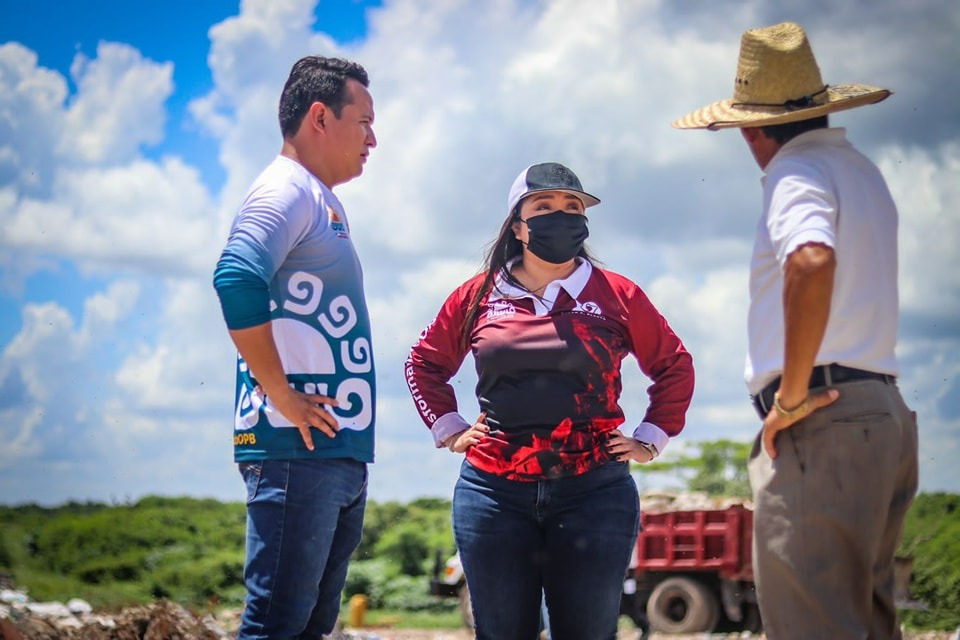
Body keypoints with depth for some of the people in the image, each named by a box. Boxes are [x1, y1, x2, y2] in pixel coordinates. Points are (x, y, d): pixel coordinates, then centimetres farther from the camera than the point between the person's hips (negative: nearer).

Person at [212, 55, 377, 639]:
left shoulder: (327, 205, 23)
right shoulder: (287, 191, -8)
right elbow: (237, 279, -26)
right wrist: (282, 396, -21)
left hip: (340, 454, 10)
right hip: (299, 449, -10)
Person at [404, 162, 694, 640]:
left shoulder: (617, 295, 4)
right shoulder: (478, 295, 7)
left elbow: (675, 367, 14)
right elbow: (425, 363, 21)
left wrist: (649, 440, 7)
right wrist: (449, 429, 11)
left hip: (594, 493, -1)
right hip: (495, 492, 1)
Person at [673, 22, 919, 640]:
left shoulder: (798, 170, -7)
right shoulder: (864, 171, 22)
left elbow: (812, 261, -28)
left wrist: (791, 396, -22)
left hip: (822, 424, -10)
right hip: (885, 416, 10)